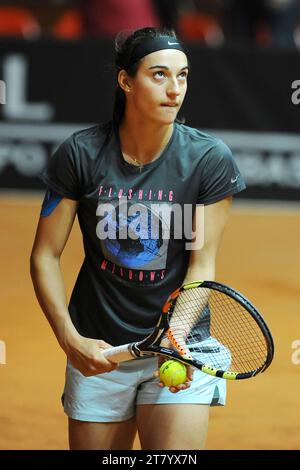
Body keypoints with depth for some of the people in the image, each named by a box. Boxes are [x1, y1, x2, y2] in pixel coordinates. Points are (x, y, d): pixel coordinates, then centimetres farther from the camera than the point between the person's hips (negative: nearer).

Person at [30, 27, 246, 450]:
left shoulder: (210, 158, -8)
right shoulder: (81, 154, -8)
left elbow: (202, 263, -8)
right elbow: (45, 255, -2)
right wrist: (70, 338, -13)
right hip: (97, 352, 1)